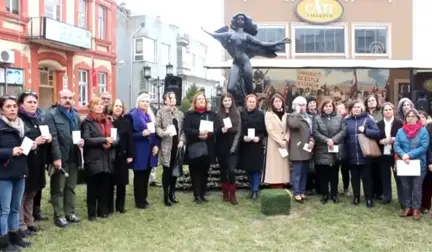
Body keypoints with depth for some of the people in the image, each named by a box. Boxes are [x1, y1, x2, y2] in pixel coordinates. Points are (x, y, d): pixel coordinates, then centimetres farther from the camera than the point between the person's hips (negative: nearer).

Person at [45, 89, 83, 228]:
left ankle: (70, 213, 24)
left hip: (73, 157, 6)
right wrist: (57, 157, -20)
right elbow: (53, 138, -14)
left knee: (71, 187, 14)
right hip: (60, 158, -6)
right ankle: (59, 216, 12)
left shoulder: (75, 115, 16)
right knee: (58, 189, 4)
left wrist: (82, 141, 0)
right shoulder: (52, 115, -6)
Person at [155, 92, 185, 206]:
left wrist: (182, 140, -2)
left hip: (177, 145, 4)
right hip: (166, 145, -4)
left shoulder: (180, 113, 13)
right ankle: (166, 195, 7)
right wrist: (164, 133, -24)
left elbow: (183, 129, 12)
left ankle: (172, 193, 22)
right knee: (167, 170, -2)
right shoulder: (161, 112, 0)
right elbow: (157, 127, -6)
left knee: (176, 170, 9)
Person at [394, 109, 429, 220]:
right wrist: (403, 155, -19)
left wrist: (410, 155, -19)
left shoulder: (423, 131, -4)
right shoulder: (400, 131, 5)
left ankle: (416, 209, 13)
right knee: (405, 187, 10)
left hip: (418, 164, -3)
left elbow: (424, 147, -12)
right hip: (404, 164, 3)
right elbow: (396, 145, -1)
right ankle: (408, 207, 21)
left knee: (417, 187, 4)